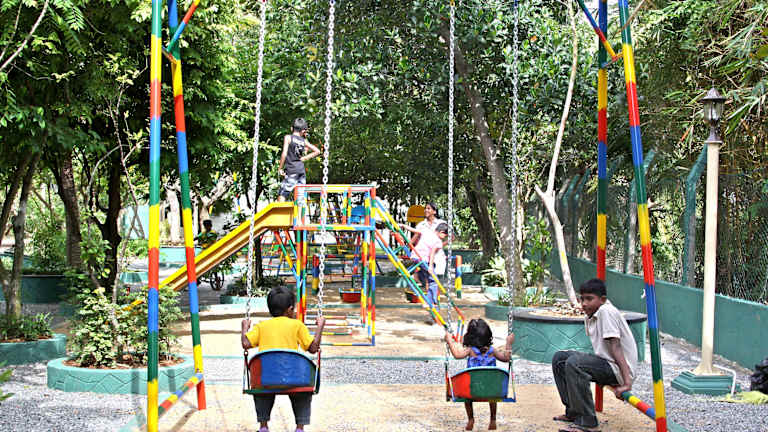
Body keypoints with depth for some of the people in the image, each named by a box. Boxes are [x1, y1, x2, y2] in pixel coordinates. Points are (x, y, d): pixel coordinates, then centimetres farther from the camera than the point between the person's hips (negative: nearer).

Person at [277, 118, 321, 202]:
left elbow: (284, 154, -10)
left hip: (291, 171, -5)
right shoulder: (304, 141, 10)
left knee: (282, 195, -6)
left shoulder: (288, 137, -2)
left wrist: (280, 168, -1)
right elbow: (317, 151, 15)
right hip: (302, 171, 5)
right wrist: (304, 158, 13)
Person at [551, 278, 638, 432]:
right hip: (605, 364, 10)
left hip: (618, 368, -10)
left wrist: (627, 382, -26)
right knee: (559, 358, 10)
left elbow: (615, 348, -22)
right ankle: (573, 412, 13)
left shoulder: (606, 311, -16)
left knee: (574, 363, -29)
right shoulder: (589, 319, 11)